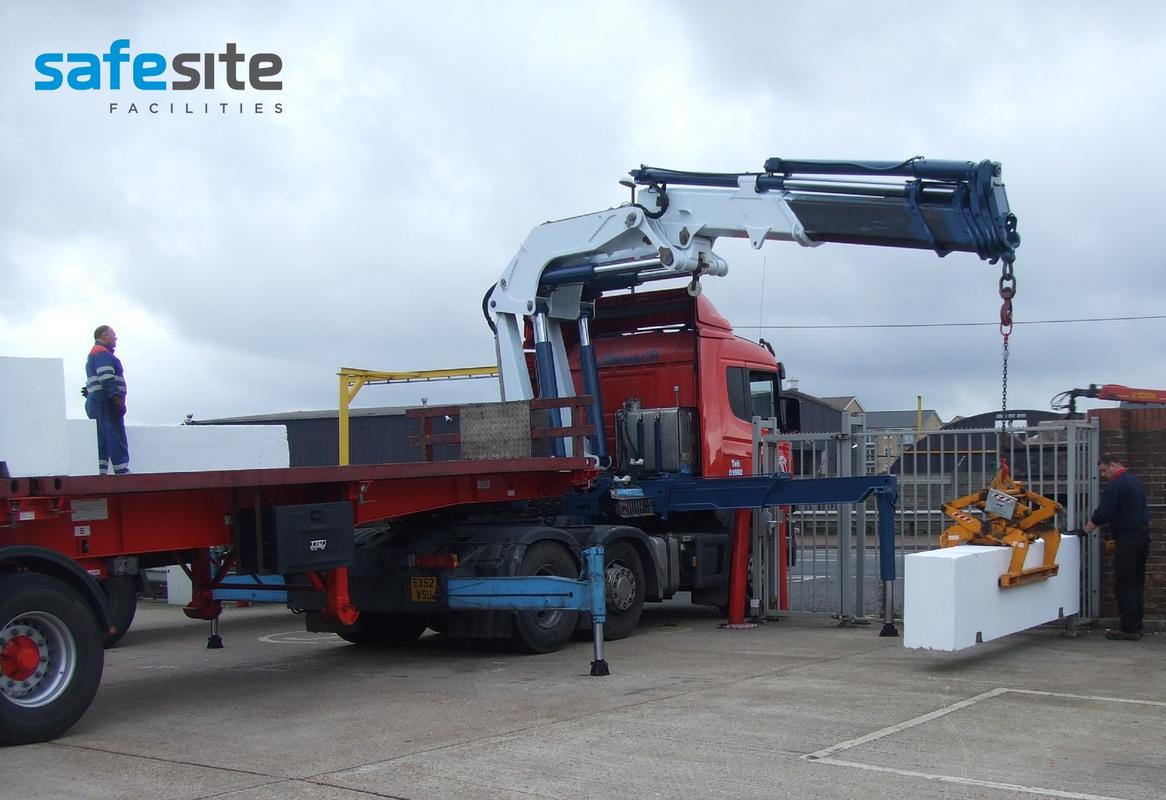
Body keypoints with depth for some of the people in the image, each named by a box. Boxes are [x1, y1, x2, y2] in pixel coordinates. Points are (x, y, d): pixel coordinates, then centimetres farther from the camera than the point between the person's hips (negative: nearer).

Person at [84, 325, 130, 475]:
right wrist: (117, 399, -24)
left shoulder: (93, 354, 28)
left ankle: (100, 472, 2)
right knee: (116, 439, -12)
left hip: (96, 404, 10)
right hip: (106, 403, -10)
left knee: (102, 440, 6)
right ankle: (122, 471, -15)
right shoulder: (102, 353, -6)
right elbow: (107, 379, -18)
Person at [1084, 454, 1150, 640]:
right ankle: (1136, 627, 17)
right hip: (1142, 535, 10)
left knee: (1124, 585, -6)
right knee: (1137, 582, 12)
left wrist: (1084, 531, -8)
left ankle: (1129, 628, -6)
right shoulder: (1134, 480, 16)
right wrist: (1112, 534, 20)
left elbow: (1102, 515, -19)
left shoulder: (1116, 485, -15)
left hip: (1128, 539, -10)